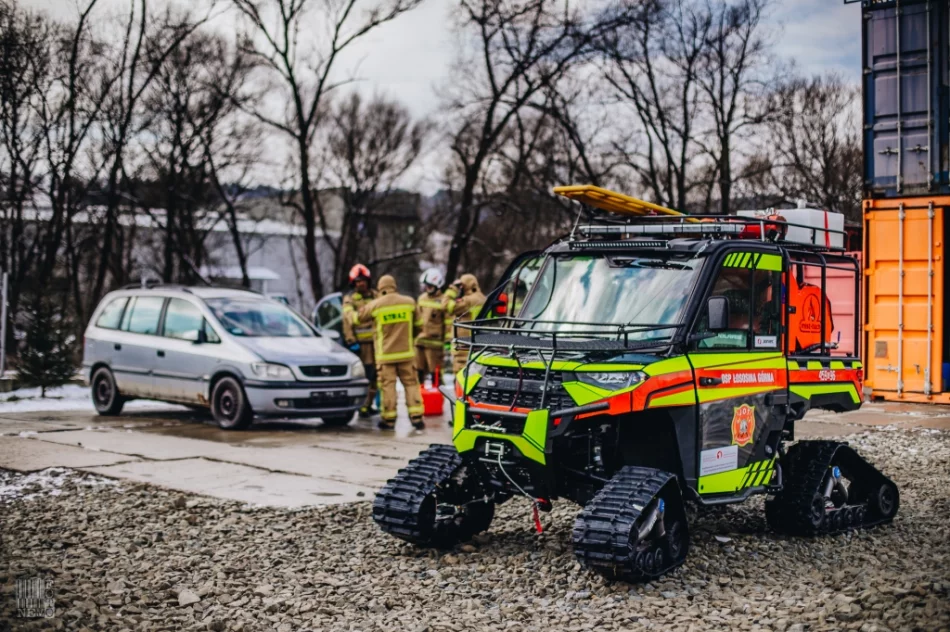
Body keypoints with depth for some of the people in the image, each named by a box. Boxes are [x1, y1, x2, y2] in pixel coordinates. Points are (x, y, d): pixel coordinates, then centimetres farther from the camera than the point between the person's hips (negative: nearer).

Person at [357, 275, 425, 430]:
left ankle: (389, 419, 6)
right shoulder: (409, 302, 1)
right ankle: (416, 417, 2)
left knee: (388, 385, 3)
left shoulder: (375, 305, -7)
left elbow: (358, 317, 8)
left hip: (385, 354, -2)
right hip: (406, 352, 2)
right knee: (411, 383, 6)